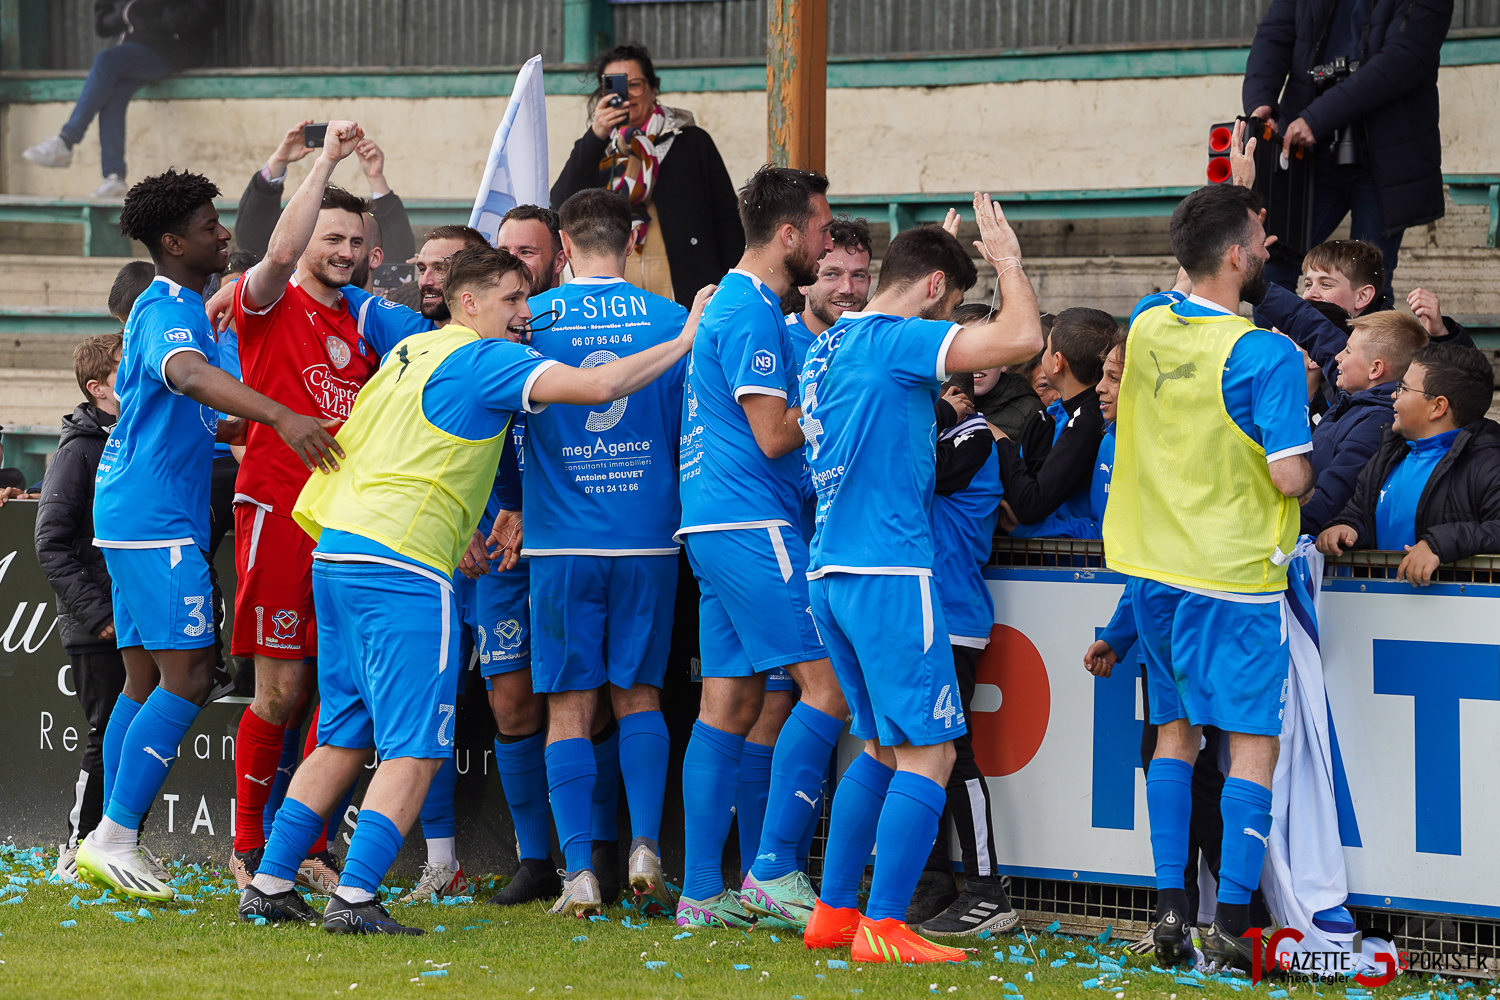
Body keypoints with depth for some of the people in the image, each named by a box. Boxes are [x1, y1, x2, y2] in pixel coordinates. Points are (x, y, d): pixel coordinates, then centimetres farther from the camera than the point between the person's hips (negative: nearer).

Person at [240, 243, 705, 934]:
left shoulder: (408, 353, 21)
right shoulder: (483, 359, -5)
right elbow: (595, 386, -16)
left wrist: (455, 535, 31)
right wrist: (684, 342, -6)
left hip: (335, 558, 9)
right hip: (403, 567, -9)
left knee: (345, 739, 15)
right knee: (415, 748, -7)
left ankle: (269, 886, 13)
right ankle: (353, 898, -15)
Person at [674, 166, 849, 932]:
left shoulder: (731, 305, 20)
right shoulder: (752, 312, -12)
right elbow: (773, 435, -16)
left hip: (717, 527, 10)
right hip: (752, 524, -10)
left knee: (730, 701, 8)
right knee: (828, 684, -10)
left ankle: (701, 892, 7)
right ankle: (773, 868, -12)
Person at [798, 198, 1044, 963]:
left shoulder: (828, 347, 15)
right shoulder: (896, 342, -12)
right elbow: (1021, 337, -21)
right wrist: (1007, 259, -5)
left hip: (830, 571, 9)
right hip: (888, 571, -9)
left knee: (883, 746, 18)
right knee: (926, 751, -5)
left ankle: (833, 913, 18)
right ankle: (882, 927, -9)